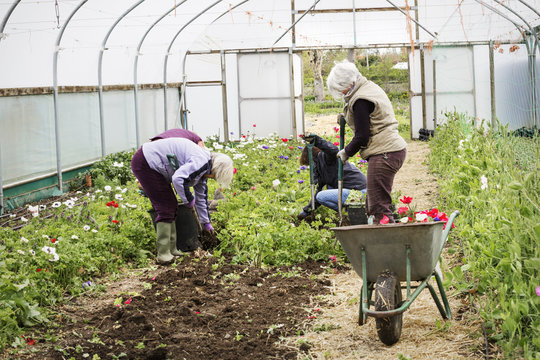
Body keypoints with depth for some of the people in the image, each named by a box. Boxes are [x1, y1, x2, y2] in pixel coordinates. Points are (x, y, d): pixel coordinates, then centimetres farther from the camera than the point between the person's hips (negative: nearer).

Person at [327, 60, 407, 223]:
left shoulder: (360, 101, -15)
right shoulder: (370, 87, 17)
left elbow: (362, 136, -14)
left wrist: (346, 152, 1)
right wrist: (347, 116, 18)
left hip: (383, 154, -11)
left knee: (379, 206, -12)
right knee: (372, 204, 11)